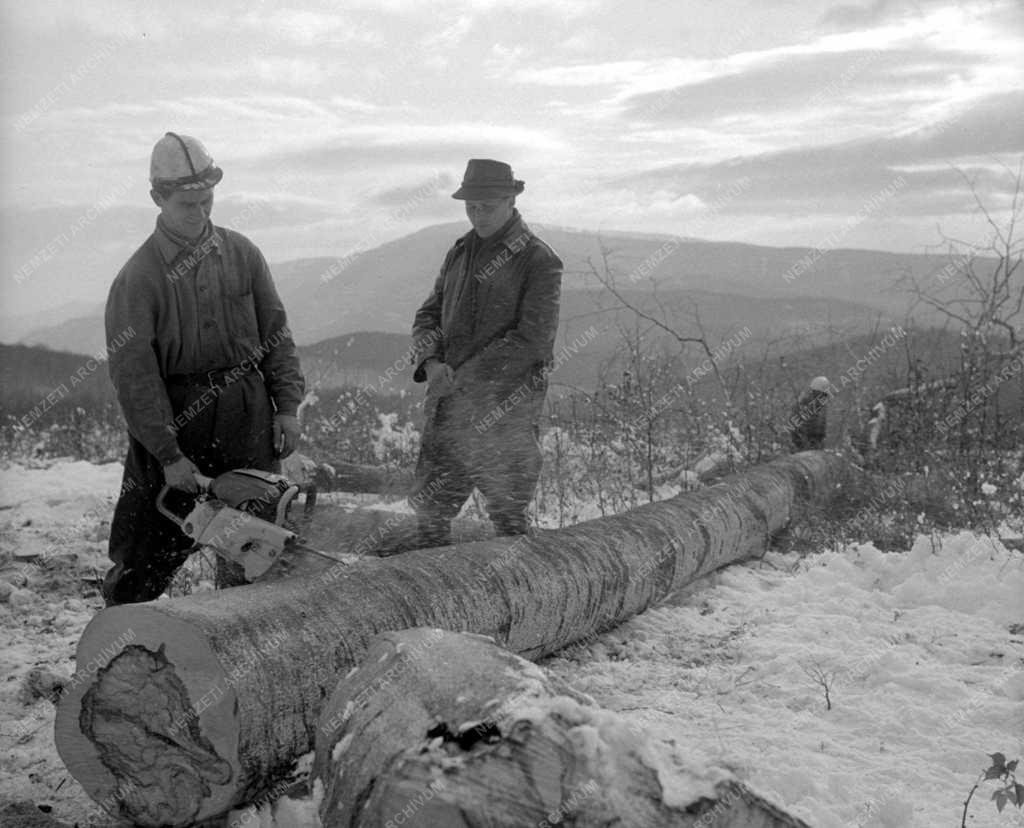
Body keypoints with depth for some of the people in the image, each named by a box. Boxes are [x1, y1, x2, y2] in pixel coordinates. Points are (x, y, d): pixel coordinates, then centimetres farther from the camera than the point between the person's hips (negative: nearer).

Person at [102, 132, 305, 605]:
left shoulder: (241, 254, 4)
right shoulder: (139, 278, -9)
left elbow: (275, 332, 10)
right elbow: (134, 375, -12)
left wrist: (287, 405, 2)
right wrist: (168, 455, -15)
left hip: (249, 419, 3)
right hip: (175, 420, -3)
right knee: (148, 552, 6)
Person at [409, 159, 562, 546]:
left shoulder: (539, 261, -7)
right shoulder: (459, 253, 13)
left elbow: (532, 340, -16)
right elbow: (428, 316, 14)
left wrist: (460, 377, -17)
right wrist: (431, 363, -8)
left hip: (504, 411, -6)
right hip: (450, 405, 6)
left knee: (507, 514, 3)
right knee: (429, 505, 9)